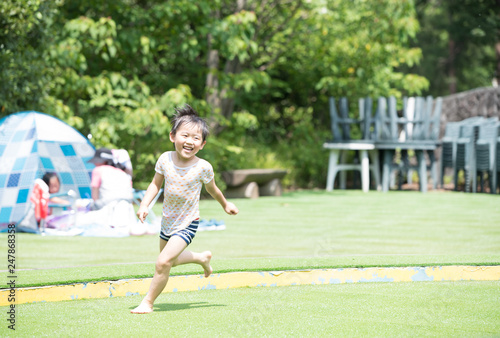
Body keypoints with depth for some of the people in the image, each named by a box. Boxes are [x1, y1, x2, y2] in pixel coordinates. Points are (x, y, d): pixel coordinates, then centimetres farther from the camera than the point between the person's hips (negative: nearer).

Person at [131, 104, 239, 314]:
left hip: (187, 224, -5)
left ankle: (148, 302, -3)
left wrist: (225, 205, 18)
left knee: (163, 262, -18)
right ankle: (202, 258, 52)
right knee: (169, 260, 25)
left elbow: (212, 189, 2)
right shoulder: (166, 159, -13)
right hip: (168, 221, 5)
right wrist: (144, 205, -12)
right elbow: (156, 184, 2)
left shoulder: (203, 168, -19)